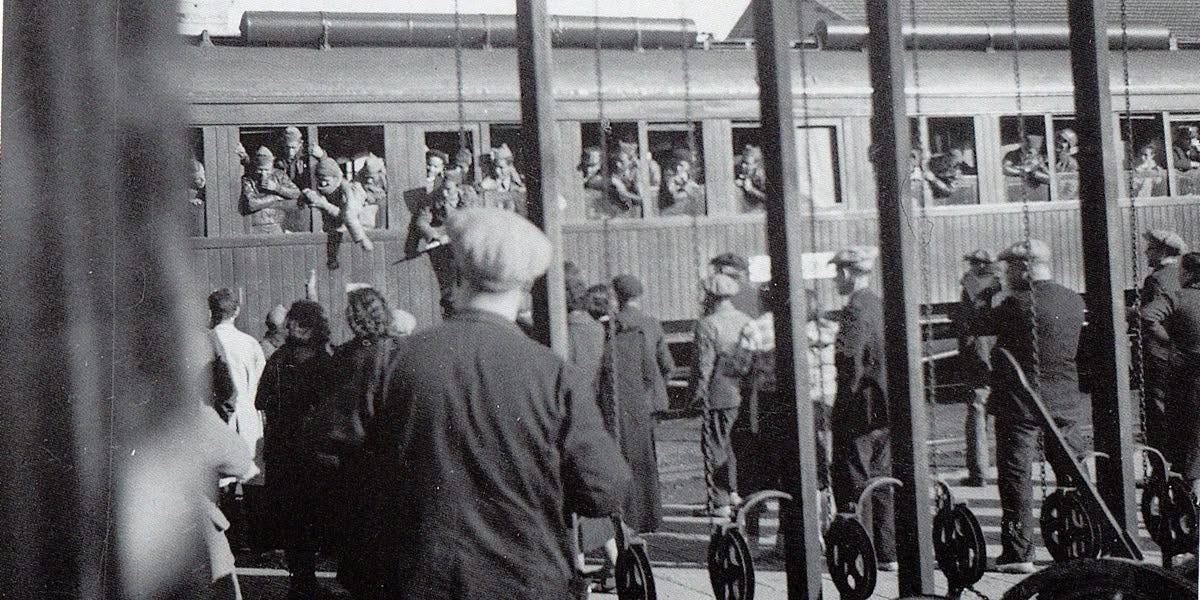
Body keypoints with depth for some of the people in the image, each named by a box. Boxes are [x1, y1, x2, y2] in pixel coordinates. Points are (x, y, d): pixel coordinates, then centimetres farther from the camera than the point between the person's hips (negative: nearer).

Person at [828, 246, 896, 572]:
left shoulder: (855, 310, -16)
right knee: (881, 480, 13)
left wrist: (840, 409, -13)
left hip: (860, 411, -9)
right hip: (886, 410, 9)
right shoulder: (881, 306, 11)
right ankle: (887, 552, 17)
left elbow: (850, 364, -21)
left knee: (852, 484, -2)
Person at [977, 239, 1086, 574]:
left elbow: (975, 328, -10)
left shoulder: (1019, 304, -16)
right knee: (1073, 474, 15)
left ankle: (1019, 553, -1)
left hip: (1020, 404, -6)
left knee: (1016, 477, 0)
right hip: (1065, 404, 7)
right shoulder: (1075, 302, 6)